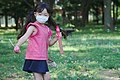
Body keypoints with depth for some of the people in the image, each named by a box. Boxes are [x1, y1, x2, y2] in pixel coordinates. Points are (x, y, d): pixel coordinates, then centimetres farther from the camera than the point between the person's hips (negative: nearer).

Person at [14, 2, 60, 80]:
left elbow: (49, 43, 21)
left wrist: (56, 38, 3)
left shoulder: (47, 29, 13)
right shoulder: (33, 27, -8)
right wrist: (17, 46, -37)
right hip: (34, 58, -7)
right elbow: (25, 37, -21)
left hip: (43, 59, 8)